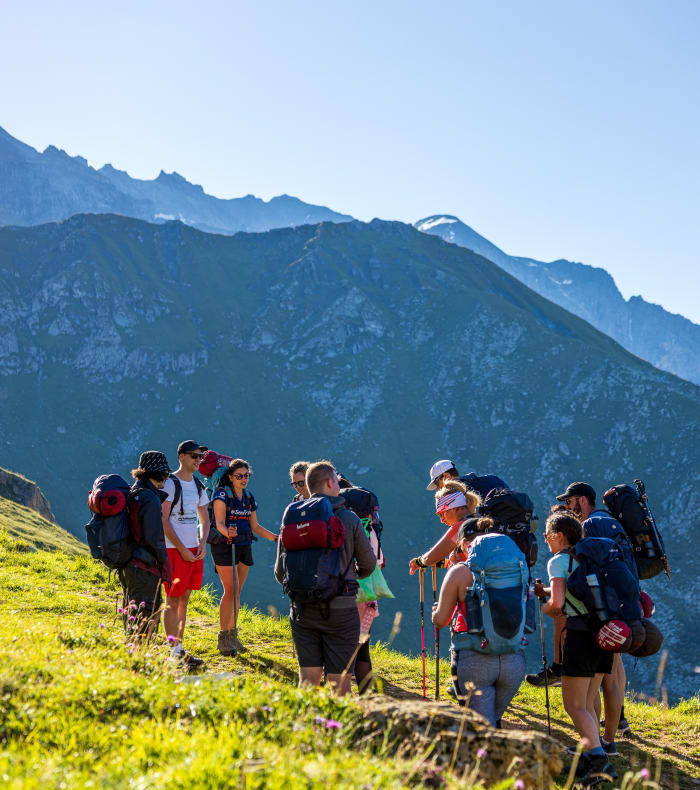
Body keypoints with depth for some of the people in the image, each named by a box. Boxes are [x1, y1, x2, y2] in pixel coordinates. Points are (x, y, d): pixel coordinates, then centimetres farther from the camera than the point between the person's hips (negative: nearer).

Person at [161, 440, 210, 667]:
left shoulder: (198, 486, 15)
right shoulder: (170, 483, -8)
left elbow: (204, 519, 21)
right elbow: (163, 521, -13)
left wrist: (202, 544, 3)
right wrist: (182, 549, -15)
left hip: (195, 550, 7)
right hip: (175, 549, -7)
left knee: (184, 600, 10)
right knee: (173, 601, -6)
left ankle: (178, 647, 14)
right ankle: (175, 651, -7)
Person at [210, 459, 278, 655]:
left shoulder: (249, 497, 12)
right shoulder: (222, 494, -8)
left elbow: (255, 527, 18)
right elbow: (219, 523, -17)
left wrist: (276, 537, 10)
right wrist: (227, 532, -38)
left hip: (244, 546, 6)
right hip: (224, 545, -6)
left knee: (237, 592, 7)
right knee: (230, 590, -13)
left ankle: (233, 634, 15)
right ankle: (223, 637, -9)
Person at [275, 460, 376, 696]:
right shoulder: (349, 519, -3)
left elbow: (280, 573, 7)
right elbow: (368, 564, 7)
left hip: (303, 609, 3)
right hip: (340, 606, -3)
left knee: (308, 678, 9)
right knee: (339, 682, 1)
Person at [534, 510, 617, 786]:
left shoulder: (558, 561, -3)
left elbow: (557, 603, -15)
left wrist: (543, 609, 6)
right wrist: (546, 591, 28)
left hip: (580, 633, -7)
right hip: (604, 633, 7)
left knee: (574, 705, -4)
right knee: (587, 703, 14)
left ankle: (598, 757, -19)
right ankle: (590, 761, 12)